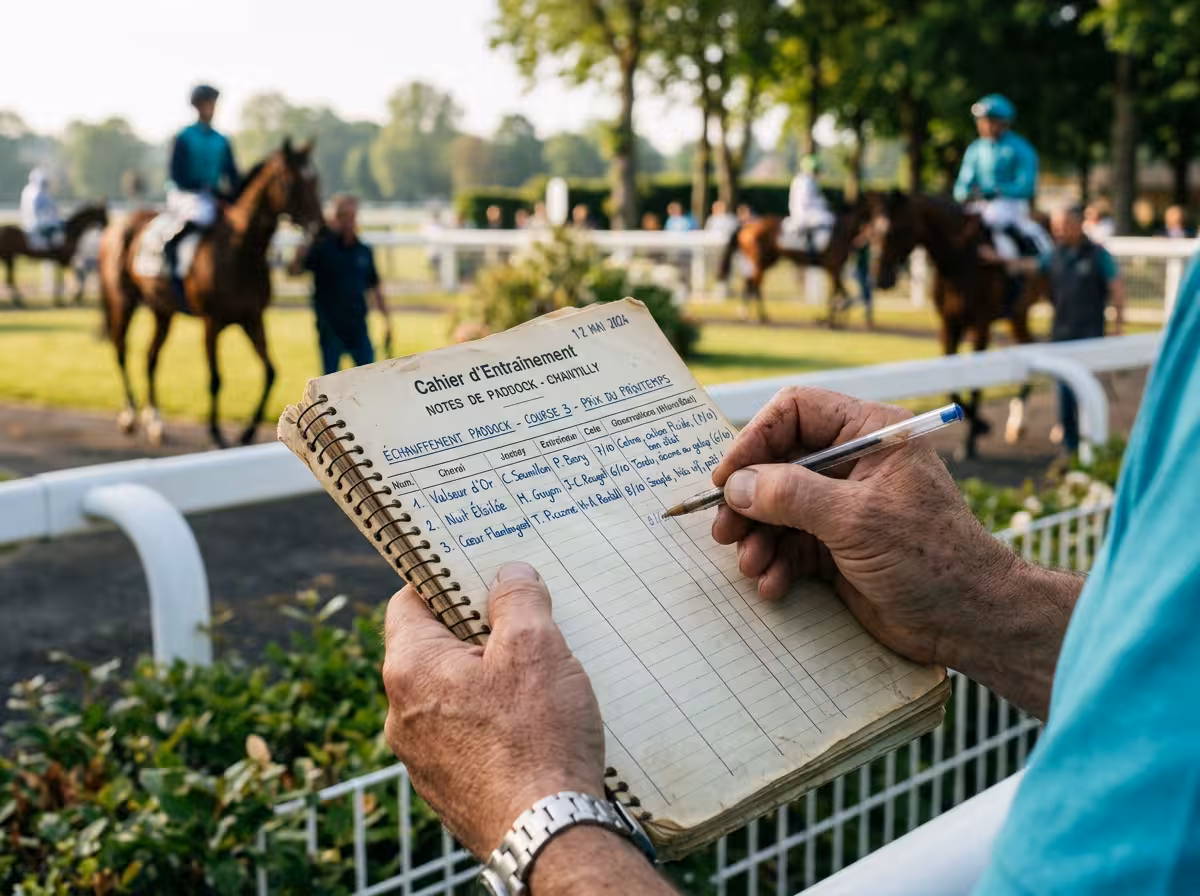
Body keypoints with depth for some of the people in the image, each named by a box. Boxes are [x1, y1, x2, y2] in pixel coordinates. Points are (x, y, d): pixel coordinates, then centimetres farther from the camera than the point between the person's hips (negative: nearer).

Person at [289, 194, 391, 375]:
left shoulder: (364, 252, 4)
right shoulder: (321, 248, -7)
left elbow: (375, 288, 13)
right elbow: (293, 272, -17)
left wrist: (387, 319, 11)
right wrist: (300, 257, -38)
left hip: (358, 328, 3)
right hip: (330, 330, -3)